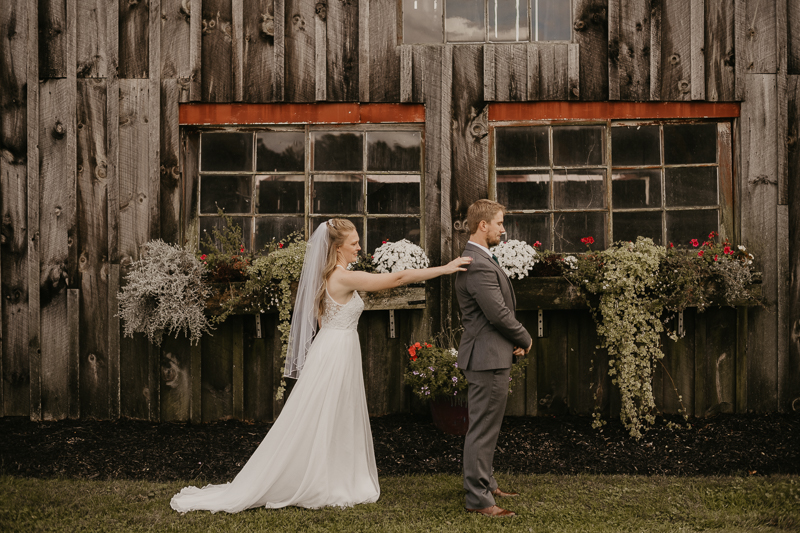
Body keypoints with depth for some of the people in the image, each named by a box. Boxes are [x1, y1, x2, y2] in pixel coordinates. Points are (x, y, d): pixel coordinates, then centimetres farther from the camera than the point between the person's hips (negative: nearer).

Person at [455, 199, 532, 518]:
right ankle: (478, 499, 1)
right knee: (483, 429, -5)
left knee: (486, 427, 20)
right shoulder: (479, 266, -21)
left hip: (489, 355, 11)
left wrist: (513, 342, 5)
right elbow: (499, 314, -22)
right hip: (488, 358, -11)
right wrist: (525, 340, -5)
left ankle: (485, 484, 32)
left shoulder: (476, 259, 14)